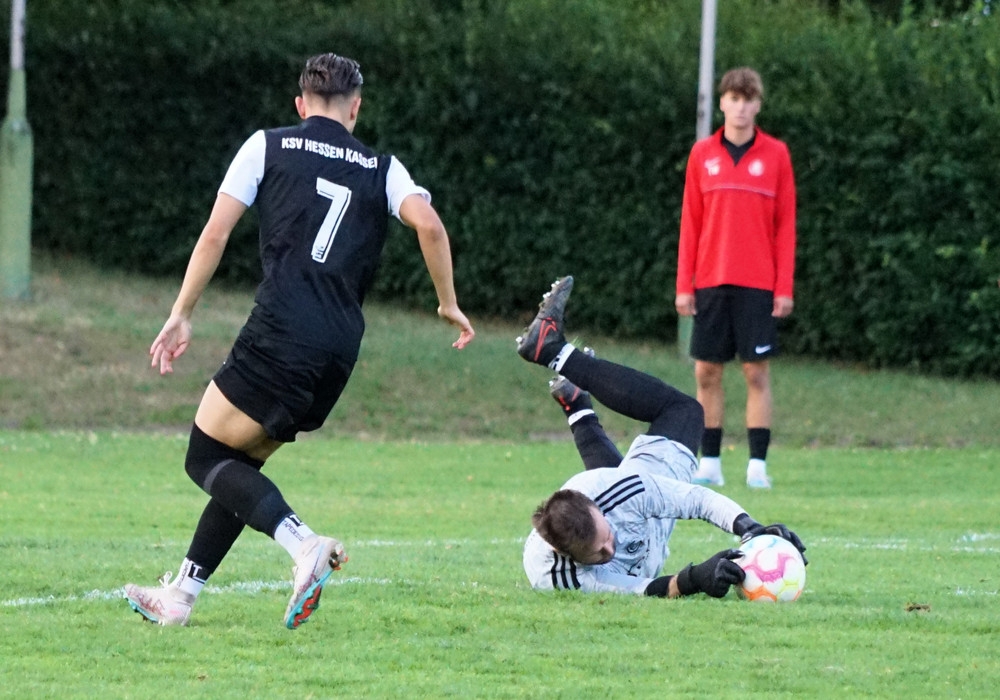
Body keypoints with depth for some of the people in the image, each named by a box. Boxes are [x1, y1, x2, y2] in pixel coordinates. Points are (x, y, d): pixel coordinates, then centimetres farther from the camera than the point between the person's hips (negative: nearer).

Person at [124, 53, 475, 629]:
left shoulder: (269, 146, 10)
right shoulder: (382, 168, 16)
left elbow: (215, 234, 4)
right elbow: (429, 224, -2)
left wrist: (182, 316, 10)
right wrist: (449, 304, 10)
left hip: (281, 334, -5)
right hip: (341, 349, 5)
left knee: (207, 458, 3)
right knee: (239, 467, 18)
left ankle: (304, 543, -21)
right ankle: (181, 596, 16)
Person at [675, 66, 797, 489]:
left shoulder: (775, 154, 2)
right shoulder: (703, 154, 6)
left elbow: (786, 224, 2)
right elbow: (690, 222, 7)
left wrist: (784, 287, -4)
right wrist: (684, 285, 1)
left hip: (758, 284, -2)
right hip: (711, 281, 2)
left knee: (757, 373, -3)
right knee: (706, 371, 2)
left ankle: (757, 465, -2)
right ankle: (710, 463, 8)